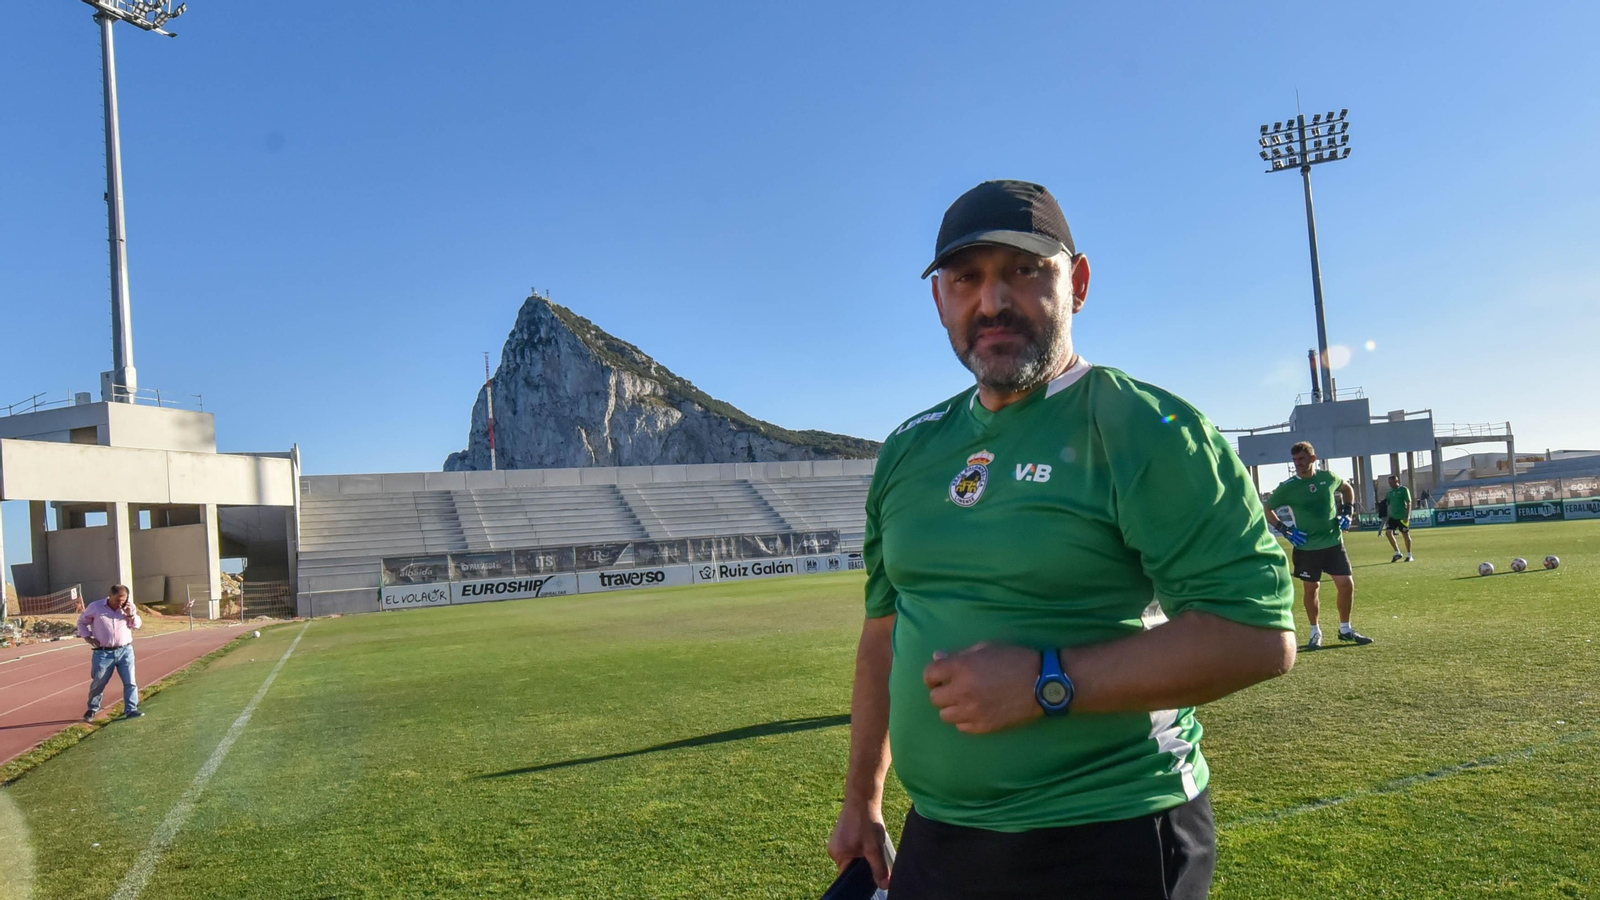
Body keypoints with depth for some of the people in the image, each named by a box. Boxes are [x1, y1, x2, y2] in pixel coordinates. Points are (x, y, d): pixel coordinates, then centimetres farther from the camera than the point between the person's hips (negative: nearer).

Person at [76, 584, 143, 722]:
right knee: (98, 683, 10)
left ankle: (131, 710, -1)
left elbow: (138, 626, 5)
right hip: (103, 653, -1)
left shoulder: (129, 608, 3)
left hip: (125, 651, 1)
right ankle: (92, 709, 31)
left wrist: (131, 615, -12)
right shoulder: (95, 607, -3)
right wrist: (87, 637, -3)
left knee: (130, 682, -5)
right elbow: (82, 621, 10)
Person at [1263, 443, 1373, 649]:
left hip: (1334, 542, 3)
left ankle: (1345, 629, 22)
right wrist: (1285, 529, -11)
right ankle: (1315, 633, 21)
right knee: (1312, 588, 6)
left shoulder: (1328, 477, -1)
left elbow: (1347, 489, 20)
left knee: (1347, 584, 3)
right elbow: (1267, 509, -1)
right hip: (1307, 547, -3)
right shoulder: (1288, 487, -10)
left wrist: (1347, 512, 7)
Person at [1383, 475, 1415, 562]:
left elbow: (1409, 503, -8)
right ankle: (1397, 553, 3)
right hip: (1393, 516, 6)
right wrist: (1386, 518, 15)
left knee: (1406, 535, 2)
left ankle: (1409, 556, 14)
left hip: (1402, 517, -6)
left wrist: (1407, 516, -16)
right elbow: (1386, 505, 19)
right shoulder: (1390, 492, 13)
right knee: (1388, 533, -9)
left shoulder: (1404, 489, -4)